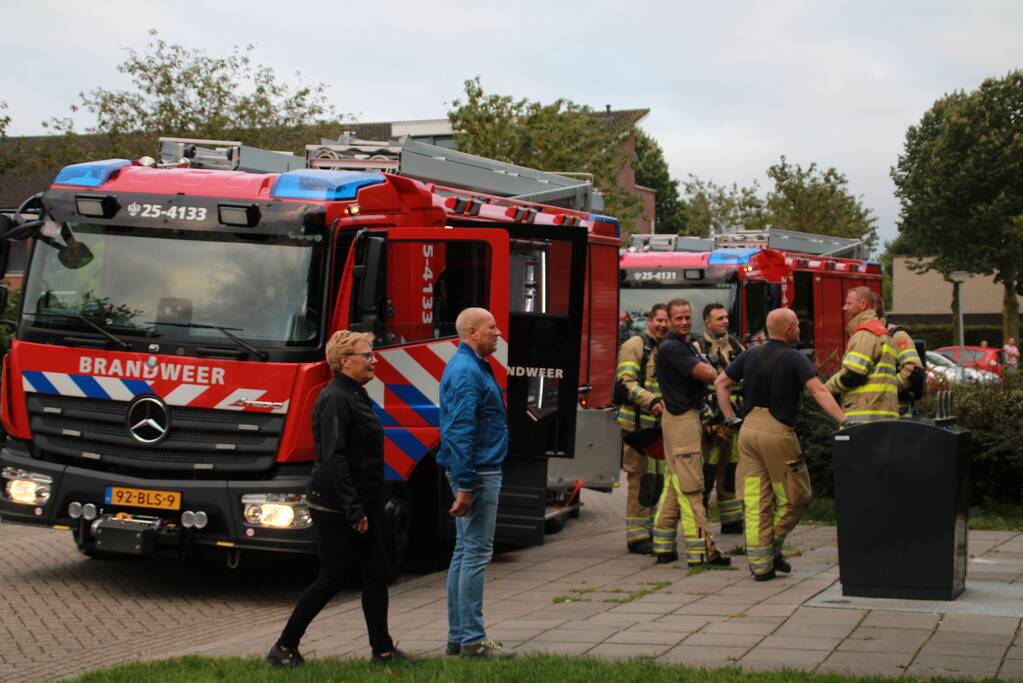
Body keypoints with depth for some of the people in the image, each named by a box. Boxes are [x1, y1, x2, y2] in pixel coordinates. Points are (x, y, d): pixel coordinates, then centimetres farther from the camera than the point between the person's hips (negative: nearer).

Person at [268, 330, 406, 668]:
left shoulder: (355, 396, 14)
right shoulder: (335, 399, -16)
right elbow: (333, 458, -22)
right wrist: (354, 510, -24)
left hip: (358, 506, 10)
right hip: (335, 508, -10)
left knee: (376, 573, 8)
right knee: (331, 579, -4)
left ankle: (383, 649, 14)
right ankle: (284, 647, 7)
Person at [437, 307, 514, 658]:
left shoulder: (471, 367, 17)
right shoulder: (466, 372, -16)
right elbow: (460, 432, -23)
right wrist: (464, 487, -25)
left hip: (479, 471, 11)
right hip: (477, 473, -11)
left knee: (465, 553, 12)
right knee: (476, 553, -8)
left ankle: (458, 637, 17)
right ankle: (472, 640, -5)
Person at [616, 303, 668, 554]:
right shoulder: (635, 346, -5)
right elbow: (627, 382, -16)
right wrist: (651, 402, -27)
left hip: (661, 423, 8)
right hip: (638, 423, -8)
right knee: (640, 478, -7)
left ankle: (653, 531, 19)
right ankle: (636, 536, -3)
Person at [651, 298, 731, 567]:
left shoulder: (685, 345, 18)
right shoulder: (670, 347, -15)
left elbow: (706, 372, 18)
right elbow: (706, 373, -20)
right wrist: (713, 372, 0)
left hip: (689, 416, 10)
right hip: (681, 419, -10)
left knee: (674, 485, 12)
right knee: (690, 487, -9)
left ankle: (664, 547, 16)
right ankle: (701, 551, -9)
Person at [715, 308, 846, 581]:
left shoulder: (751, 355, 11)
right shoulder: (795, 359, -7)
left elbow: (721, 383, 15)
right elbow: (818, 391, -18)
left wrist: (730, 417, 17)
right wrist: (843, 420, -22)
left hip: (749, 428, 6)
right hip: (778, 433, -6)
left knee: (755, 500, 6)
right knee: (794, 497, 11)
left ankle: (759, 563, 6)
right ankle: (772, 548, 12)